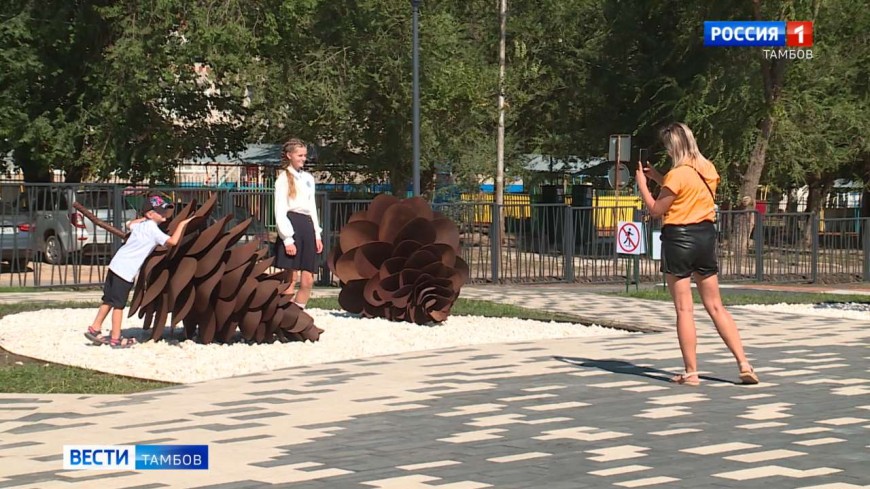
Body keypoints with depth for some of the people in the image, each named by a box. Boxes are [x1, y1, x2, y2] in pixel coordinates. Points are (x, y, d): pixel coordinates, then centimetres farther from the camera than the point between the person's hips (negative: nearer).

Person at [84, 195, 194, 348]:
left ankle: (94, 330, 24)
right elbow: (172, 241, -22)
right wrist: (181, 225, -11)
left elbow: (129, 224, 40)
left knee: (109, 300, 17)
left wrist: (143, 218, 37)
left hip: (116, 264, 8)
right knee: (118, 304, -1)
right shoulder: (153, 229, -11)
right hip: (126, 270, -8)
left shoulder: (139, 225, 14)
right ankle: (116, 339, 6)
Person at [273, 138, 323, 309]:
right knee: (291, 279, -8)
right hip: (291, 226, -6)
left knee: (308, 281, 0)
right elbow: (280, 211, -6)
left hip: (307, 226, 6)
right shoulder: (283, 178, 1)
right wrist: (287, 239, -14)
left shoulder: (308, 178, 19)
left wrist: (317, 234, 15)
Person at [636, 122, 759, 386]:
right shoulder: (708, 170, 8)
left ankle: (691, 372, 1)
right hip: (706, 235, 7)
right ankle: (744, 364, 4)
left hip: (679, 238, -7)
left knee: (684, 309, 0)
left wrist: (642, 182, 5)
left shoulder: (677, 174, -14)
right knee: (715, 306, 11)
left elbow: (656, 209, -7)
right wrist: (656, 176, 23)